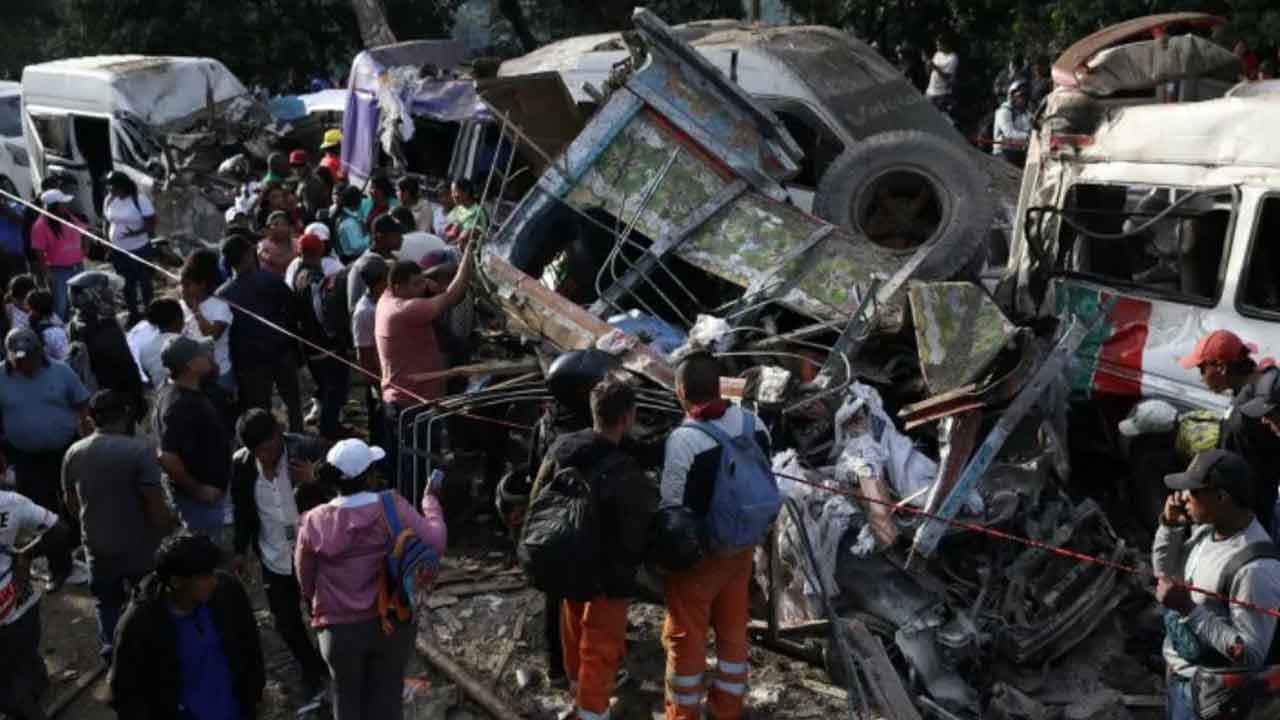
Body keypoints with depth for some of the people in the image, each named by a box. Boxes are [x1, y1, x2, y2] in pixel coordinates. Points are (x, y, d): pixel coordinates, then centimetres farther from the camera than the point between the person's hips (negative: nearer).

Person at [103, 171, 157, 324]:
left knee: (144, 282, 7)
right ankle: (133, 314, 28)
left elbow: (152, 223, -15)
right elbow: (107, 222, 11)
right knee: (127, 284, 14)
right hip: (118, 251, 5)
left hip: (140, 250, -5)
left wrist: (136, 232, -30)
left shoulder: (140, 200, -17)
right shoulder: (109, 200, 1)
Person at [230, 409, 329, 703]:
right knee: (286, 623, 15)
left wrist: (315, 480, -33)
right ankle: (314, 672, 38)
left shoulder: (308, 450, -20)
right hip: (274, 557, 3)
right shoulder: (241, 464, -10)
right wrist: (240, 550, 10)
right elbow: (242, 510, 5)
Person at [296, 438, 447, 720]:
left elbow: (306, 580, 0)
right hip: (392, 623, 0)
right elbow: (435, 544, -19)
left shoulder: (315, 522, -12)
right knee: (386, 697, 19)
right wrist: (430, 499, -5)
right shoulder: (393, 507, -17)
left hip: (340, 628, 0)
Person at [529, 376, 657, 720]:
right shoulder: (624, 472, -30)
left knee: (575, 634, 27)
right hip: (607, 572, -7)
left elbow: (537, 501, 3)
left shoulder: (561, 447, -10)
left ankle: (579, 691, 49)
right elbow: (635, 536, -20)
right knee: (601, 648, 8)